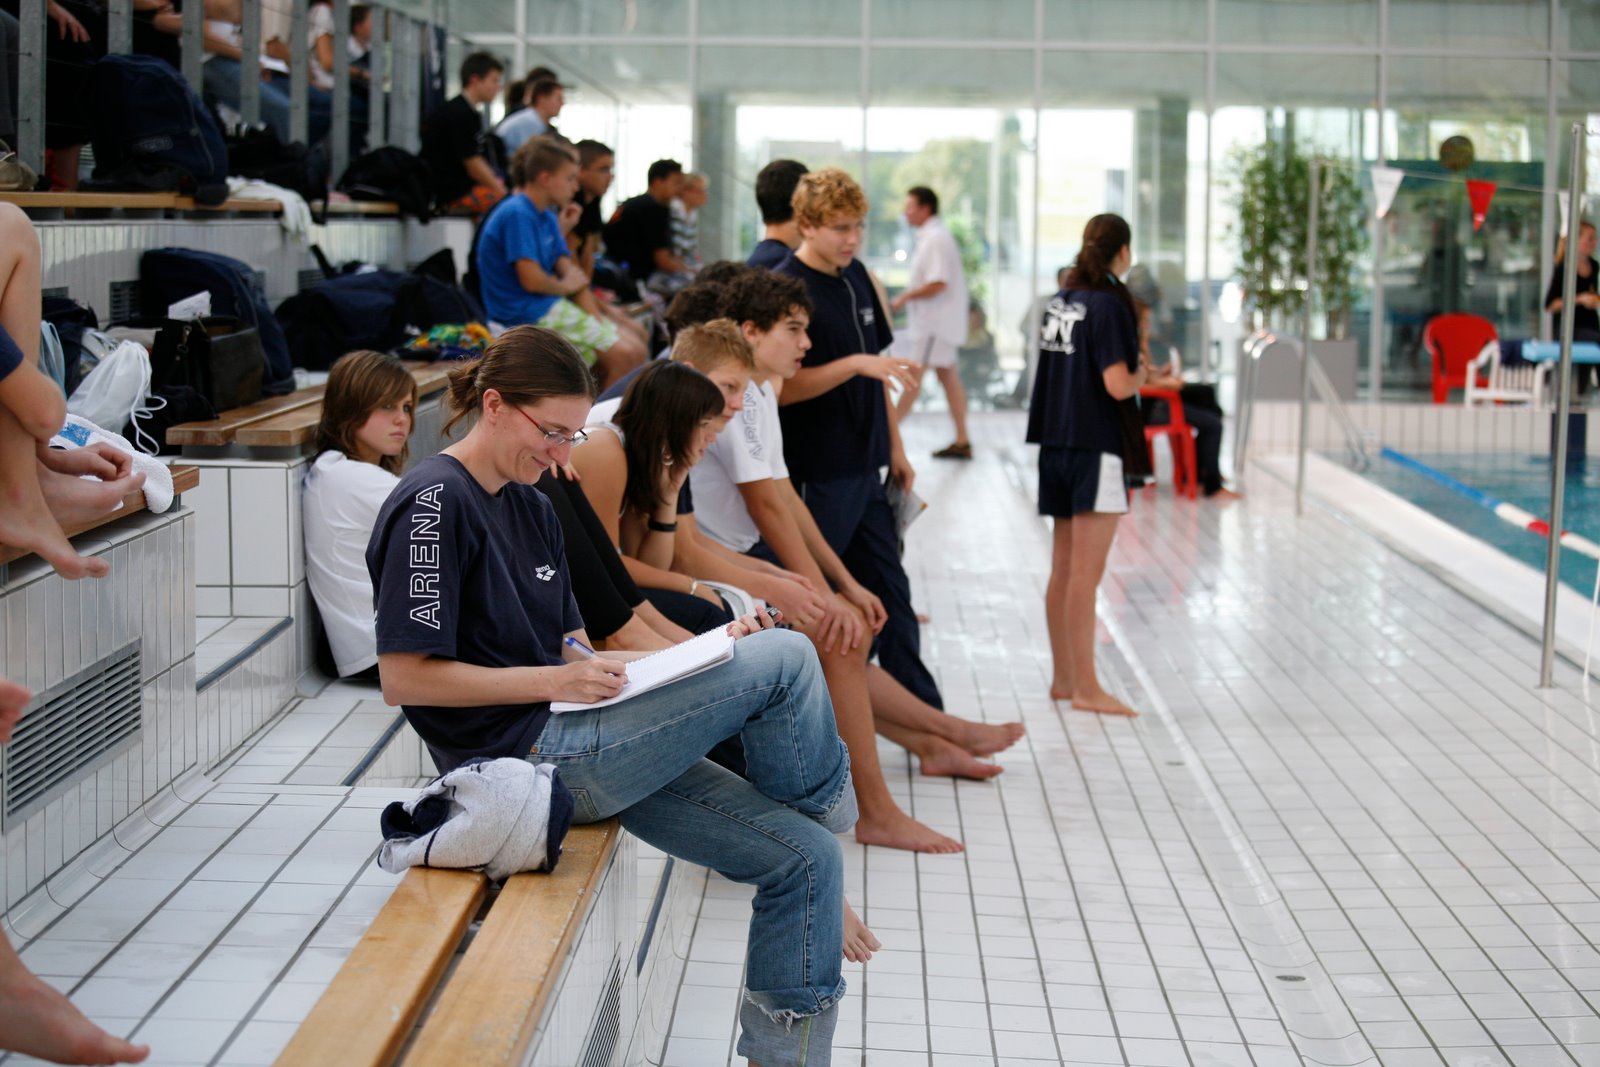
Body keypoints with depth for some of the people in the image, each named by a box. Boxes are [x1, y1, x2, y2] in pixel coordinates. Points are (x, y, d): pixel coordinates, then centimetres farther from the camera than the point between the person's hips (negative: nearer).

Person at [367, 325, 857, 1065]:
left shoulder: (530, 508, 18)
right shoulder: (434, 503, -10)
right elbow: (403, 677, -14)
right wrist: (556, 681, -18)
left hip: (578, 745, 9)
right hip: (525, 759, -9)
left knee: (803, 858, 0)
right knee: (784, 659, -14)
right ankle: (827, 810, 15)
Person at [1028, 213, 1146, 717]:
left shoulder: (1061, 300, 9)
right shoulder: (1108, 304, -14)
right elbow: (1118, 385, -20)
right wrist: (1142, 373, 0)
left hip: (1056, 444, 8)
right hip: (1094, 448, -8)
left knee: (1063, 571, 13)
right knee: (1086, 572, -5)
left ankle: (1063, 677, 20)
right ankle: (1086, 687, -2)